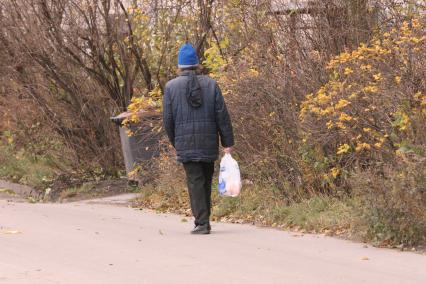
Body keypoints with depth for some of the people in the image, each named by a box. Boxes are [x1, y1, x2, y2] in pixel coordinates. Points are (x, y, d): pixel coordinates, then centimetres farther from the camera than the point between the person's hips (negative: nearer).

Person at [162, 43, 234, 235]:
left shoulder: (171, 87, -2)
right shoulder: (210, 84, 2)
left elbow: (167, 120, -1)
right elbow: (222, 116, 0)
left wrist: (175, 143, 13)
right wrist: (227, 143, 4)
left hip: (185, 145, -2)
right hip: (209, 144, 2)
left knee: (195, 182, -1)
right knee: (206, 181, 14)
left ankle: (202, 223, -9)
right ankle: (204, 220, 20)